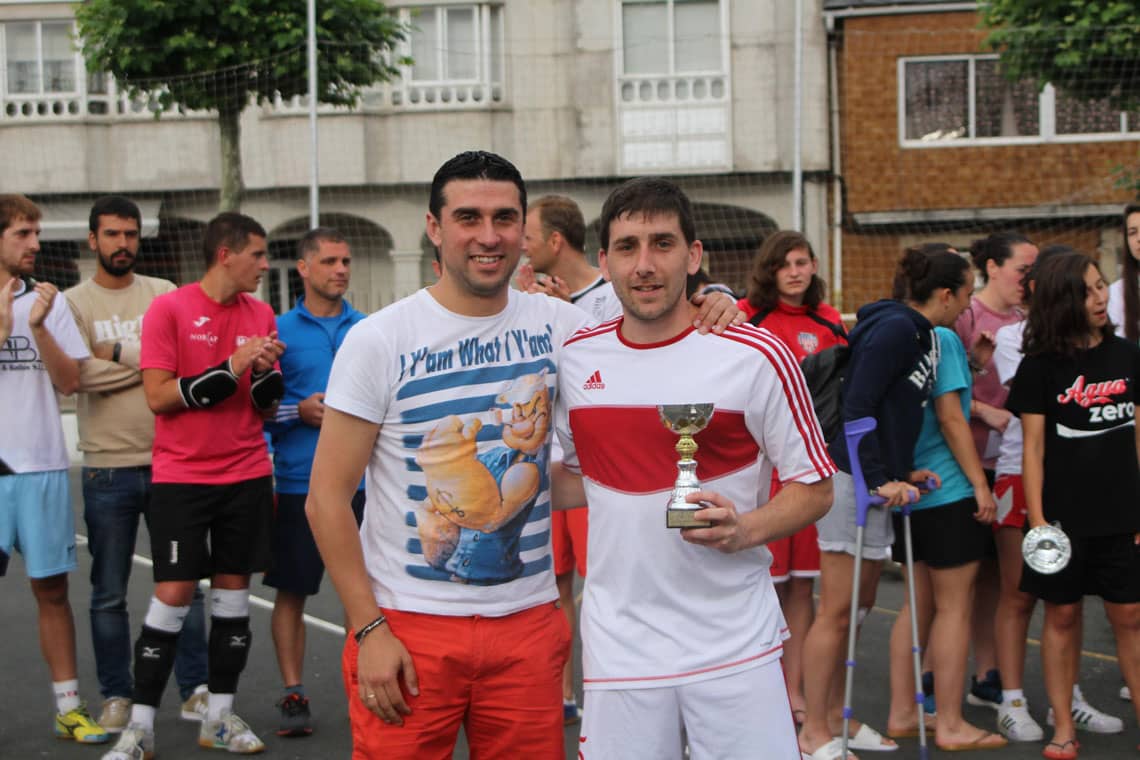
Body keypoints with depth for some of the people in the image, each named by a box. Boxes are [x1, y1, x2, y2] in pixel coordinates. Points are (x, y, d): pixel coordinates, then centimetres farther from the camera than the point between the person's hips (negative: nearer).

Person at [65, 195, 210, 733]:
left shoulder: (164, 295, 7)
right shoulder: (75, 303, 1)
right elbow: (82, 374, -14)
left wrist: (118, 352, -13)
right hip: (108, 467, -1)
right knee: (109, 594, 8)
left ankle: (195, 688, 17)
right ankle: (116, 696, 20)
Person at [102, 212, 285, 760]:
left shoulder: (260, 314, 9)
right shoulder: (169, 310, -7)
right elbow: (158, 397, -12)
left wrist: (267, 372, -8)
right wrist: (230, 368, -17)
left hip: (247, 475, 5)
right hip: (181, 475, -5)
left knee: (233, 591, 7)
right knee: (173, 594, -6)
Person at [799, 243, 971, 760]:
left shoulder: (920, 334, 14)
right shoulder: (896, 328, -16)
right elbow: (857, 407, -21)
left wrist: (904, 470, 11)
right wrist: (880, 479, -21)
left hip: (878, 480, 10)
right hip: (854, 479, -10)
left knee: (859, 604, 16)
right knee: (838, 611, -3)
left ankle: (835, 717, 28)